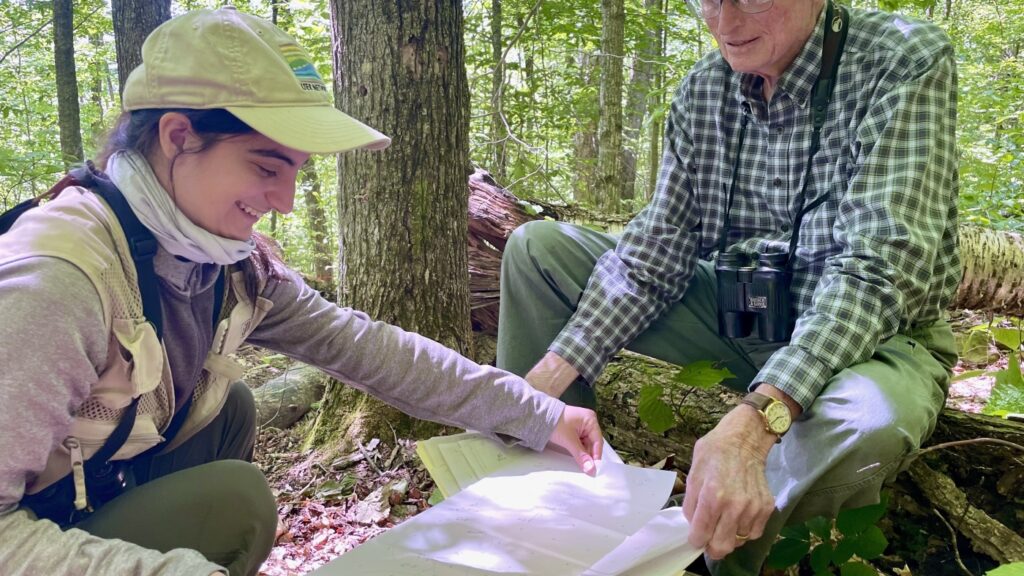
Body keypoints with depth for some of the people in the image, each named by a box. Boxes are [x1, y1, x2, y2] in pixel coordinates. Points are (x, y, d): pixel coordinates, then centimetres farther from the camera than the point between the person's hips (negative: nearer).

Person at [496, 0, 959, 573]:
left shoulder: (907, 61, -18)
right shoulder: (702, 91, -2)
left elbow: (878, 268, -28)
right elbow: (656, 251, -4)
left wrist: (756, 419, -43)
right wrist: (548, 378, -17)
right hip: (734, 315, 5)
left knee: (865, 421, -41)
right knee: (537, 247, -2)